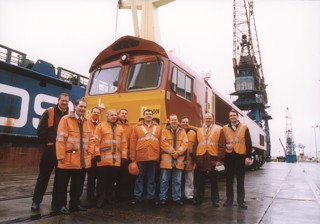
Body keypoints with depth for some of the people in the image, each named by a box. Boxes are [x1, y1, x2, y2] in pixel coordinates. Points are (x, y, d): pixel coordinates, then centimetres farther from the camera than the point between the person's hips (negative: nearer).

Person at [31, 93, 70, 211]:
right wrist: (47, 142, -8)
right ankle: (36, 201, 17)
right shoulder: (49, 112, -3)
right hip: (50, 148, -3)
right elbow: (40, 130, -5)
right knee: (44, 175, 6)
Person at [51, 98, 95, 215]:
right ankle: (61, 204, 22)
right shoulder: (65, 119, -6)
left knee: (78, 184, 16)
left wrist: (90, 152, 1)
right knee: (62, 184, 8)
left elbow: (91, 139, 12)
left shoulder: (87, 122, 11)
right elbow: (61, 138, -11)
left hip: (83, 160, 5)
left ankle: (75, 203, 30)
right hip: (68, 159, -5)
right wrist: (61, 156, -14)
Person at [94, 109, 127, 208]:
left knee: (112, 180, 12)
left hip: (116, 160, 4)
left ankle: (108, 198, 25)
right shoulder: (101, 126, 1)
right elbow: (96, 141, -5)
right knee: (102, 181, 4)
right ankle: (100, 200, 14)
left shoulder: (120, 128, 14)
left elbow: (123, 143, 13)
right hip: (103, 159, -4)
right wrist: (97, 154, -11)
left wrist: (124, 156, 8)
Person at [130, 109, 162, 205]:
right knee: (139, 178, 8)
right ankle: (137, 197, 18)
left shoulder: (158, 128, 10)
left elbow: (160, 142, 8)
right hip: (140, 158, -2)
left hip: (153, 158, 2)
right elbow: (132, 143, 0)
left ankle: (151, 197, 22)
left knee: (151, 179, 11)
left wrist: (159, 156, 2)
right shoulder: (137, 127, 4)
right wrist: (133, 157, -4)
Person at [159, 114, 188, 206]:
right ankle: (163, 198, 14)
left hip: (178, 160, 3)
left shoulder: (182, 131, 10)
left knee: (177, 181, 10)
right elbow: (163, 143, -8)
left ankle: (177, 198, 21)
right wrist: (172, 152, -15)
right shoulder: (165, 130, 2)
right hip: (167, 159, -2)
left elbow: (185, 143, 0)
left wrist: (178, 152, -14)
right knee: (164, 180, 4)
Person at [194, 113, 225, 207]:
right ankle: (199, 199, 21)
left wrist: (220, 159, -9)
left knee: (214, 181, 10)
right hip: (200, 159, 3)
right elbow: (196, 145, 9)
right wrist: (195, 158, 3)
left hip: (213, 159, -2)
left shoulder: (219, 130, 3)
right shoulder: (199, 130, 13)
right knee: (200, 181, 10)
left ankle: (215, 200, 21)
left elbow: (221, 146, -3)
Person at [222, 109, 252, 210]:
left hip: (241, 156, -2)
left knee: (240, 180, 6)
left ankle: (241, 201, 15)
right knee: (229, 180, 8)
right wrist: (226, 145, -9)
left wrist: (248, 156, -7)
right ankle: (229, 200, 18)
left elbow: (248, 143, -1)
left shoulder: (244, 128, 3)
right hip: (228, 156, 2)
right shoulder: (225, 128, 7)